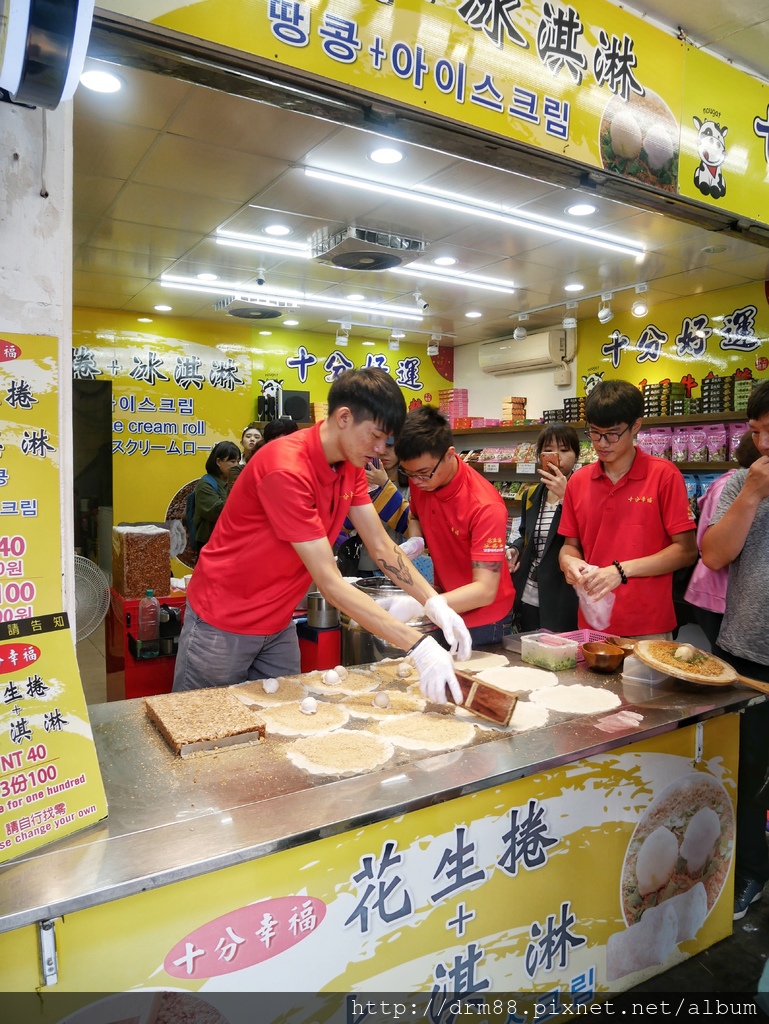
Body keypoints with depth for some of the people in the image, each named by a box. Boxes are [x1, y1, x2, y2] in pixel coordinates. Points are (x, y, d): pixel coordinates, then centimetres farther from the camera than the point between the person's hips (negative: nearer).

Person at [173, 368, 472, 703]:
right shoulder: (287, 469, -30)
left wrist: (435, 603, -16)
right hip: (221, 626, -7)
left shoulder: (350, 466, -4)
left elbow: (381, 546, -2)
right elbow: (330, 583, -31)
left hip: (279, 625, 7)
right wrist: (417, 645, -33)